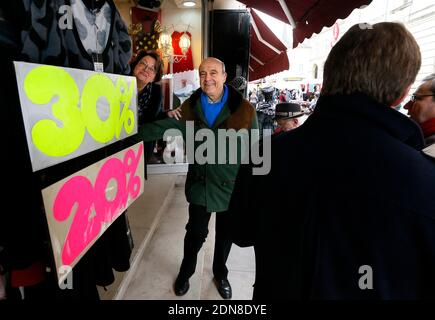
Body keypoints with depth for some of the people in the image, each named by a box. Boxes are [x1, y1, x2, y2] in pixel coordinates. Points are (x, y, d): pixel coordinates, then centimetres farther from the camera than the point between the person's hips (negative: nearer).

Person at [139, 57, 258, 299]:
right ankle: (186, 272, 46)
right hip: (200, 184, 1)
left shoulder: (244, 109, -11)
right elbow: (160, 128, -3)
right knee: (195, 233, 17)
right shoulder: (189, 108, -3)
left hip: (232, 186, 0)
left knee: (225, 234, 20)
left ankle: (220, 273, 49)